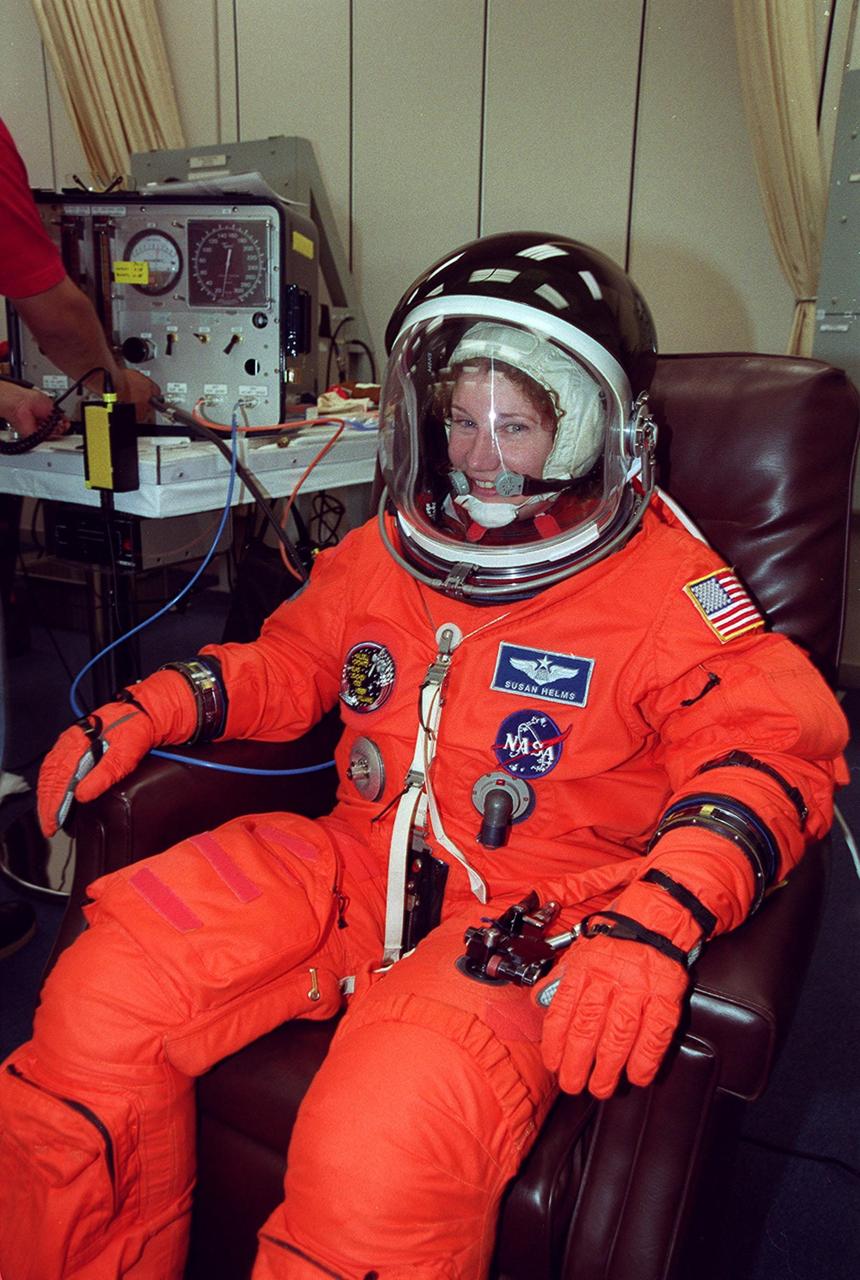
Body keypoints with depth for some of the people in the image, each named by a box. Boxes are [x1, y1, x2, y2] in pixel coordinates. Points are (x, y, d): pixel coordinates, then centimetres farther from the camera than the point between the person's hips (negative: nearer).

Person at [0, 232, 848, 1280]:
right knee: (97, 1005, -9)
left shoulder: (663, 584, -5)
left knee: (378, 1154, -31)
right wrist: (148, 711, 8)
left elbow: (774, 744, -16)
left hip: (538, 902, -5)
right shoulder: (386, 554, 12)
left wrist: (654, 923, -33)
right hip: (359, 861, 6)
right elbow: (291, 659, 25)